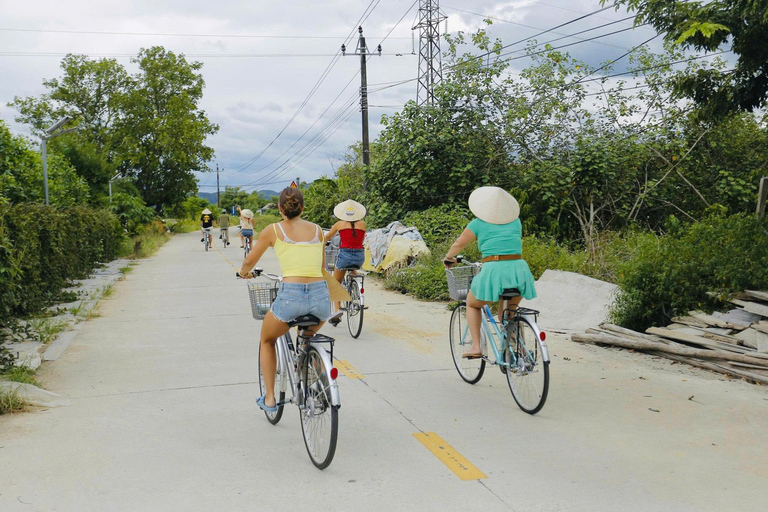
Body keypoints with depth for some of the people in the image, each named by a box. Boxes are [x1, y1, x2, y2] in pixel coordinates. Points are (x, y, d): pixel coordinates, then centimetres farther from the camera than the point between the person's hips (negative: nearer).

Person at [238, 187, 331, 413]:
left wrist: (244, 272, 42)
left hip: (291, 295, -3)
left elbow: (249, 262, 19)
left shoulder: (273, 230, 8)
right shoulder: (317, 230, 15)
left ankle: (269, 398, 25)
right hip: (321, 295, 3)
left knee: (267, 340, 28)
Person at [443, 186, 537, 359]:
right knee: (509, 311, 26)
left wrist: (448, 258, 33)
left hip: (494, 270, -3)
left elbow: (459, 244, 14)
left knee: (472, 304, 21)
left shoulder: (479, 223, 7)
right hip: (519, 269, 3)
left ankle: (476, 347, 9)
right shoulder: (515, 221, 18)